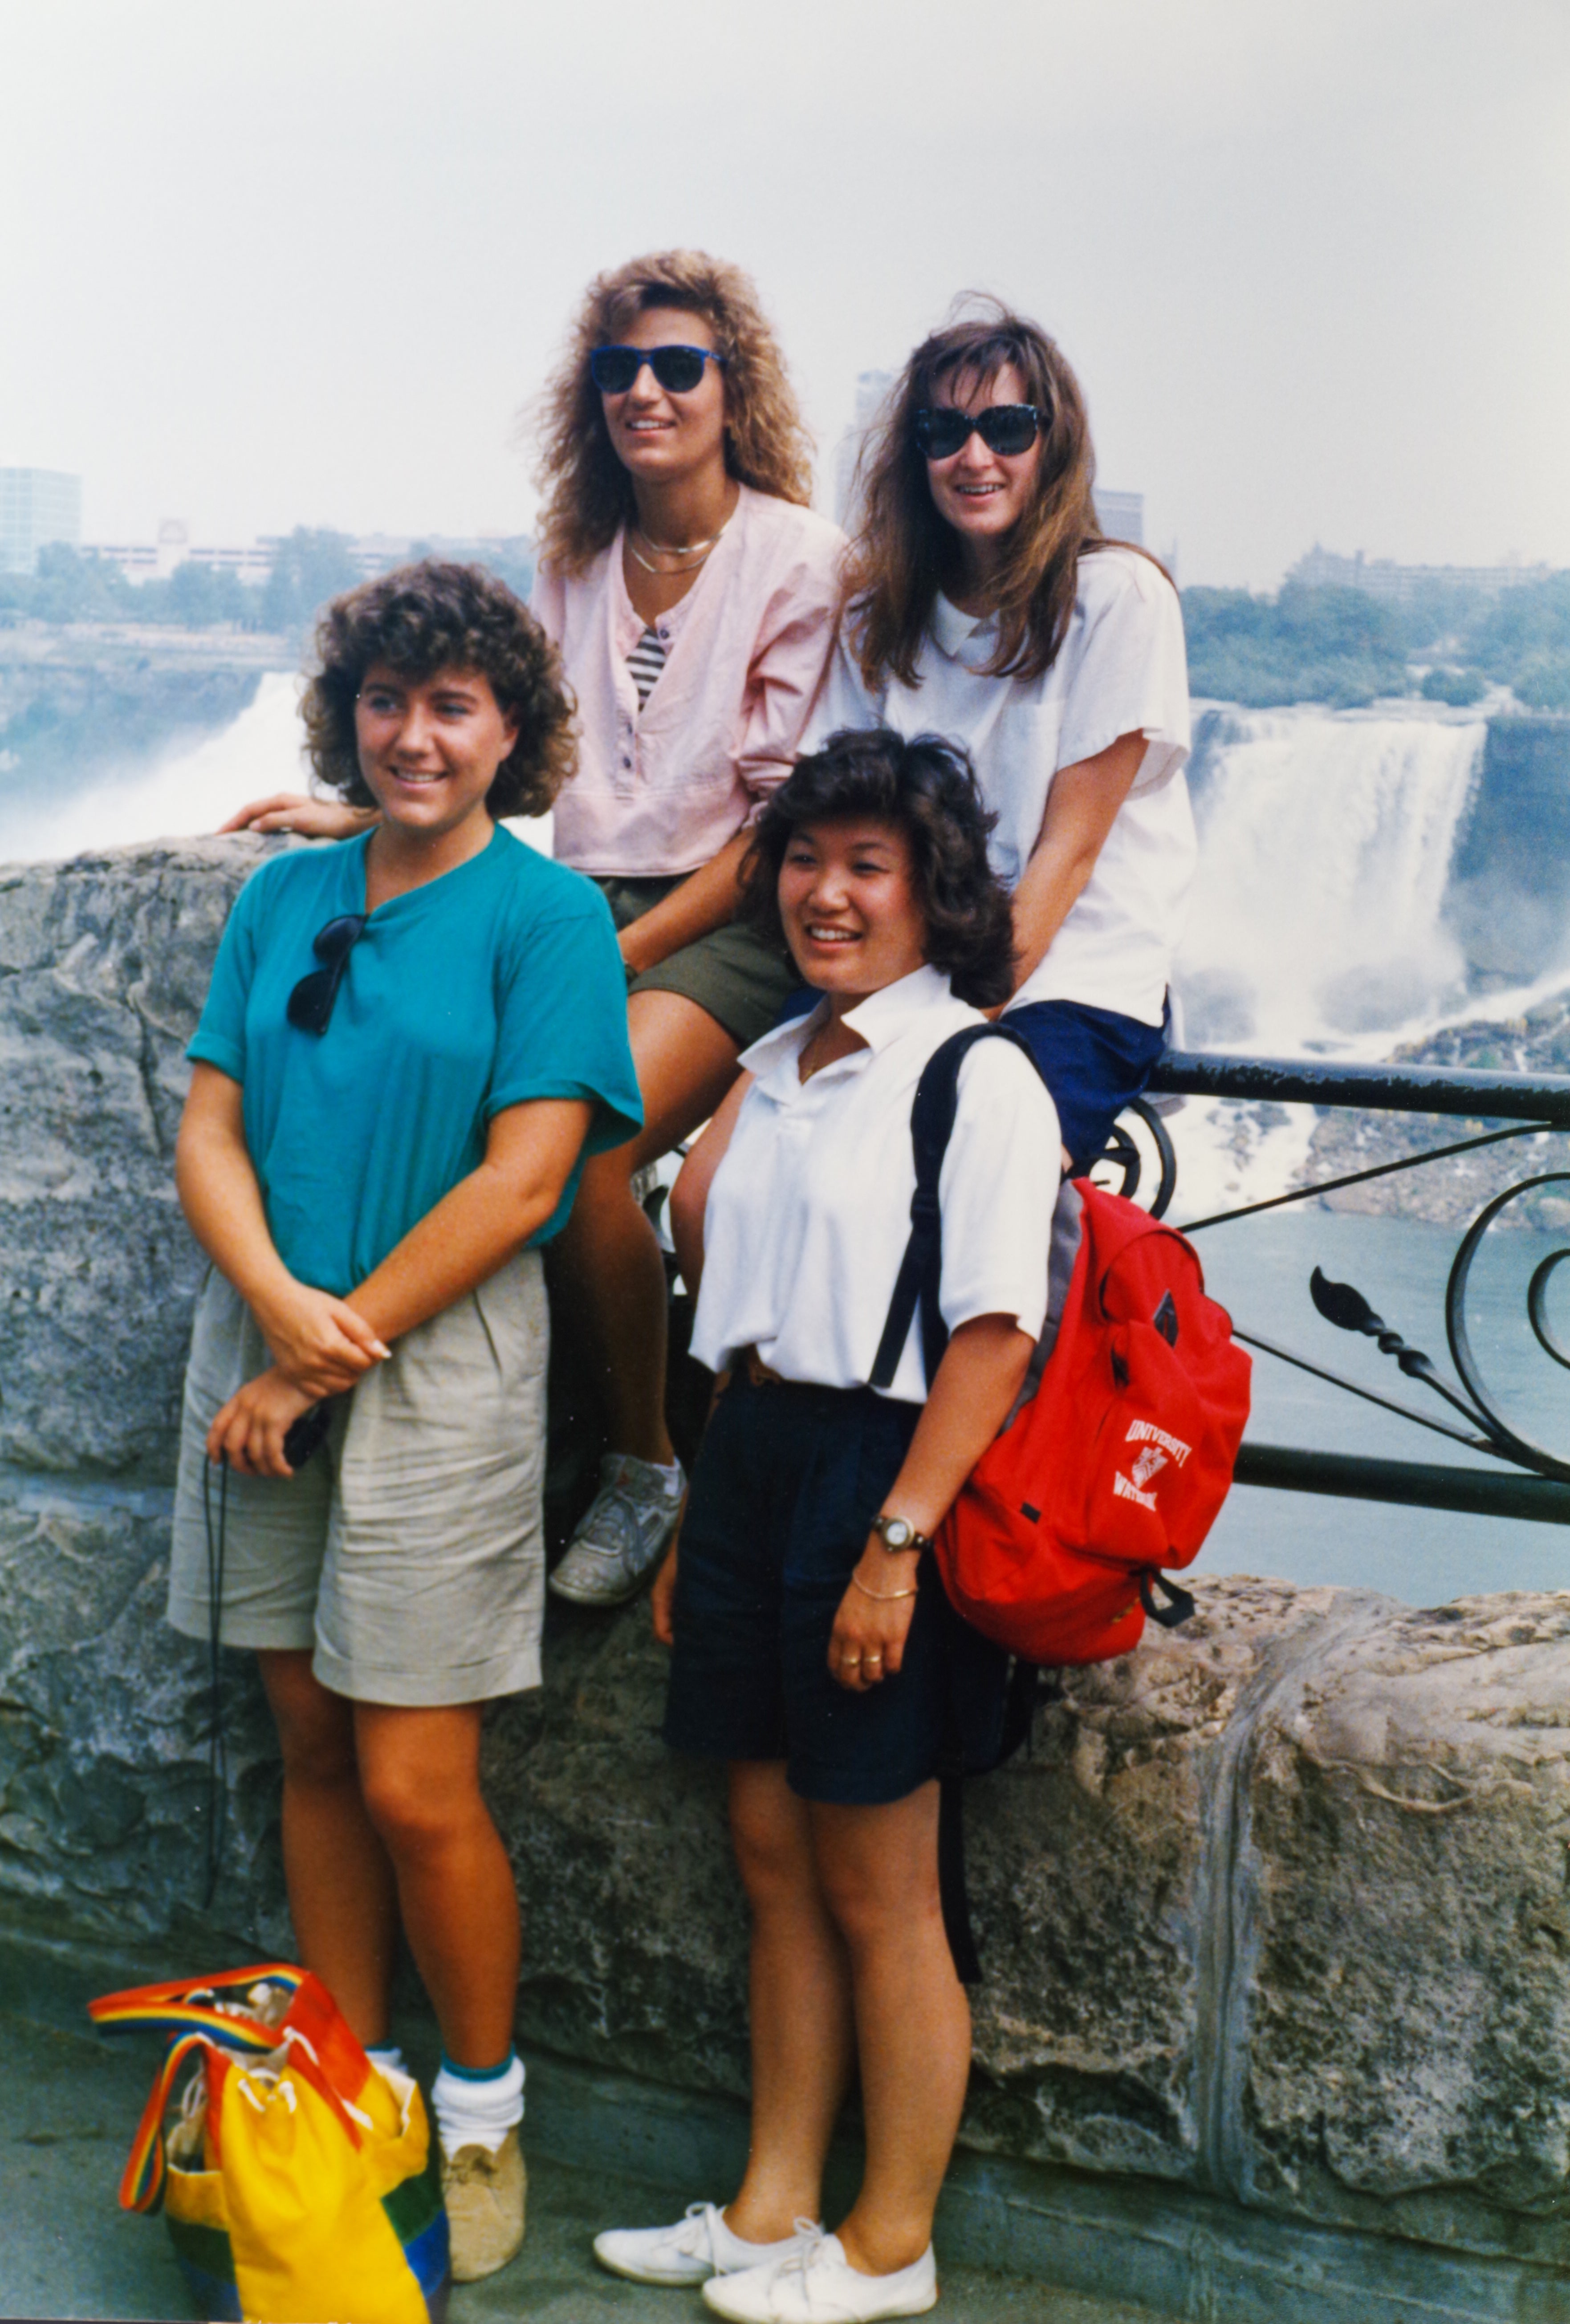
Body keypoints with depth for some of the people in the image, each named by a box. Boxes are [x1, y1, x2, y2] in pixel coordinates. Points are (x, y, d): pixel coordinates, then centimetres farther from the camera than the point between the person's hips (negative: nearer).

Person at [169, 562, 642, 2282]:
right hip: (265, 1349, 5)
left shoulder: (547, 916, -5)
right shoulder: (284, 895, 10)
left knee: (413, 1787, -4)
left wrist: (330, 1352, -12)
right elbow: (209, 1127, 6)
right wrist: (274, 1301, -13)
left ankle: (483, 2119, 18)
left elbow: (520, 1181, -12)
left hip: (443, 1365, -5)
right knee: (310, 1746, 12)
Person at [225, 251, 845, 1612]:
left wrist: (618, 959, -14)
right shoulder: (579, 559, 16)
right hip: (586, 907, 5)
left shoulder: (799, 557, -2)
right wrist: (357, 814, 11)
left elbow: (786, 820, -7)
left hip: (728, 926, -5)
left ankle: (645, 1467, -9)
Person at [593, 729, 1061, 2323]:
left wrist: (896, 1544, -20)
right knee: (773, 1861, 14)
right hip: (750, 1463, 8)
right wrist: (699, 1521, 16)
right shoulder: (776, 1067, 13)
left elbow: (992, 1336, -16)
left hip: (878, 1473, -7)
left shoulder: (978, 1077, -11)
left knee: (876, 1892, 4)